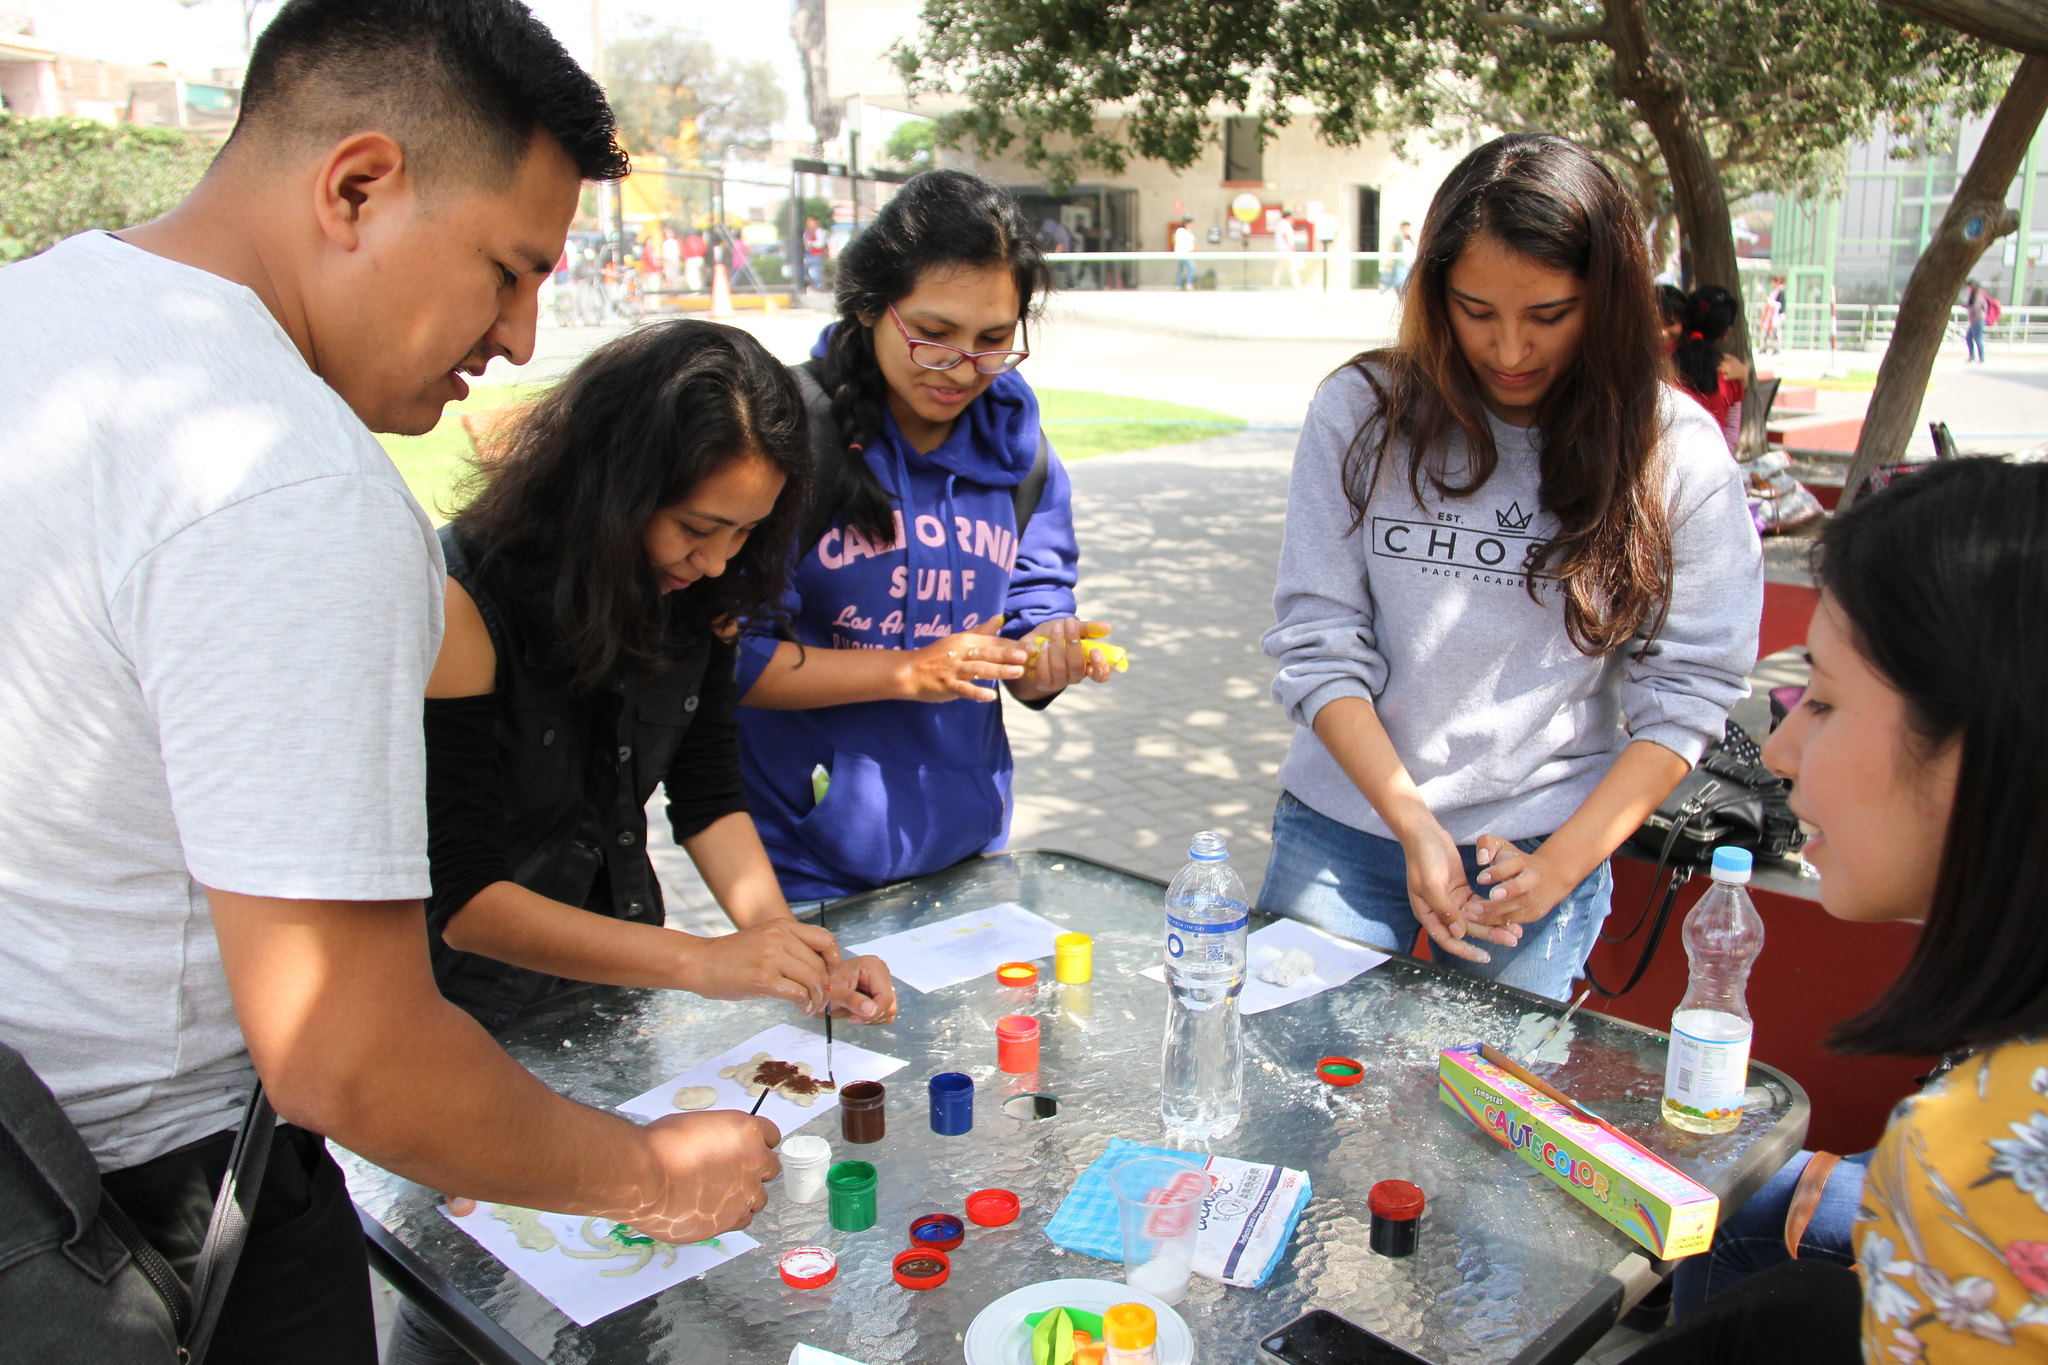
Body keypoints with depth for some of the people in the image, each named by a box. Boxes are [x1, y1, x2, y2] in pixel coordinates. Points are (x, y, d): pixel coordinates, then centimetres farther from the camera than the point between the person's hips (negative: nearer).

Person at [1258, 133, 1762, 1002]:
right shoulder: (1363, 412, -6)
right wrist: (1414, 827, -15)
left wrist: (1562, 864, -13)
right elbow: (1317, 644, -8)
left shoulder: (1676, 455, -6)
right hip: (1344, 829, 1)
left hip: (1548, 844, 0)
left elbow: (1685, 692, -5)